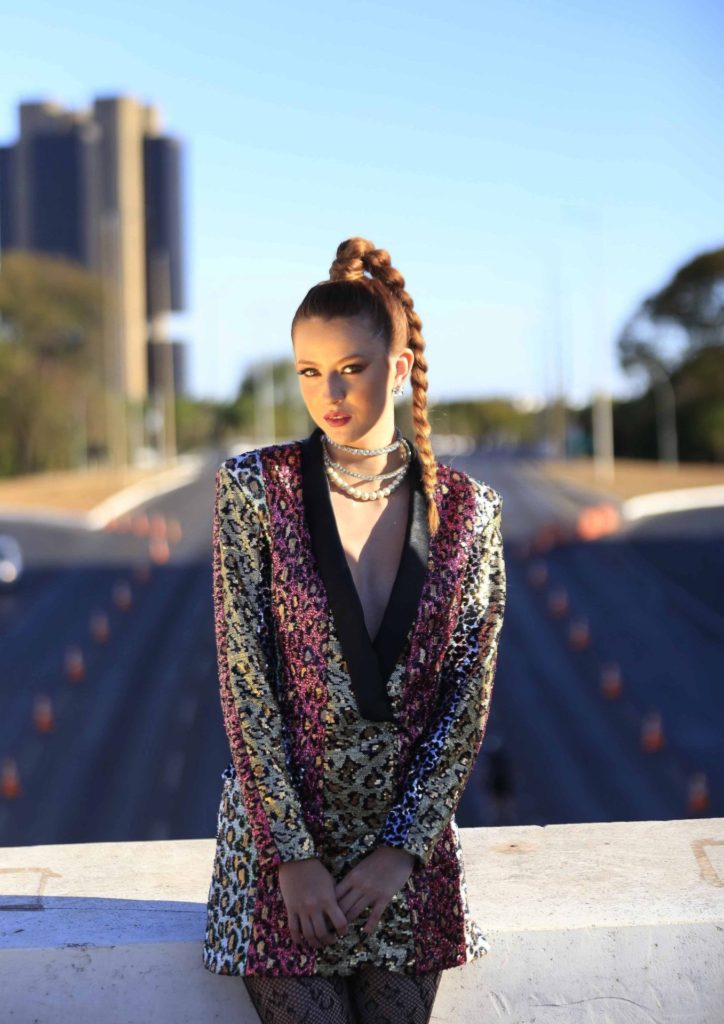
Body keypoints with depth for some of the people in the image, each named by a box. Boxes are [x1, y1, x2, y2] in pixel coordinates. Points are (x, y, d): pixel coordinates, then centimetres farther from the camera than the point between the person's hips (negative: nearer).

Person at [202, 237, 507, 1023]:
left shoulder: (467, 510, -1)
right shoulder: (255, 489, -6)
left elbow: (468, 698, -1)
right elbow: (243, 681, -9)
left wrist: (403, 847, -7)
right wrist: (295, 855, -12)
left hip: (411, 837, 2)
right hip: (279, 823, -1)